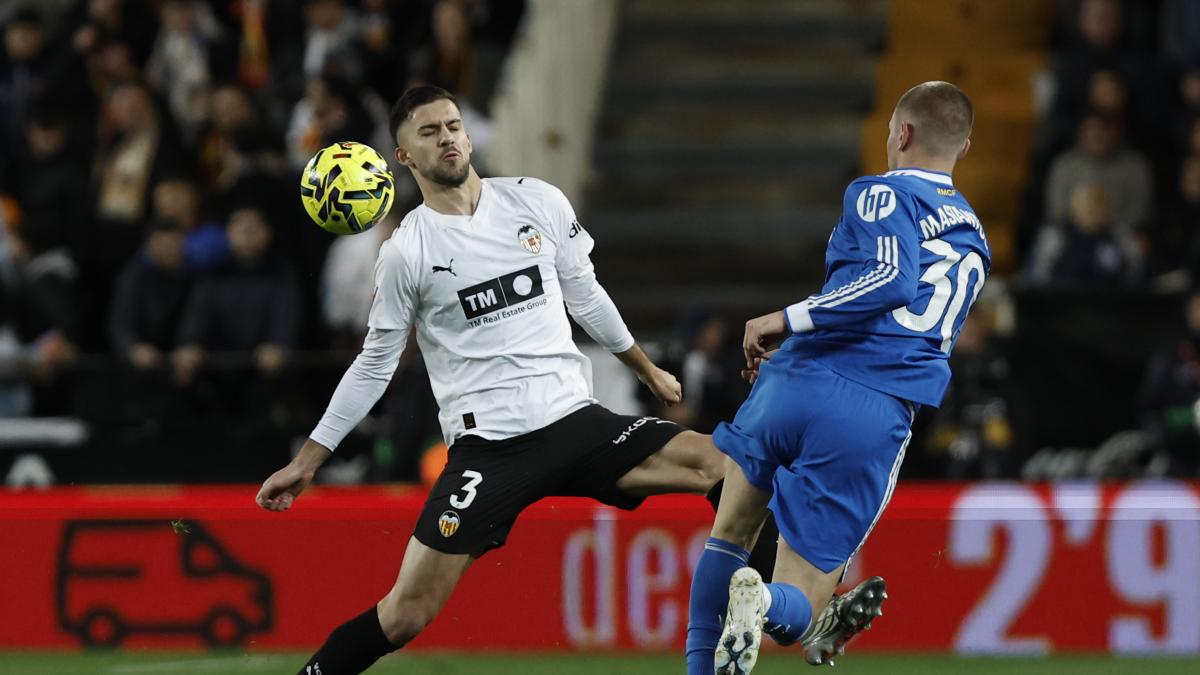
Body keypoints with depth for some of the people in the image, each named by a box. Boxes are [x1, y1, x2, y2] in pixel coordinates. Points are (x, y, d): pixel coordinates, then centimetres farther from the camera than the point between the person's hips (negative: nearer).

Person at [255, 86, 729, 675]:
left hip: (576, 421, 3)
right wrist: (305, 464, 7)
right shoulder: (406, 253, -1)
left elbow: (584, 294, 20)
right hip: (488, 446, -3)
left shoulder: (538, 202, 5)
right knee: (406, 614, -13)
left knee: (721, 466, -14)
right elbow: (375, 366, 8)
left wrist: (646, 369, 29)